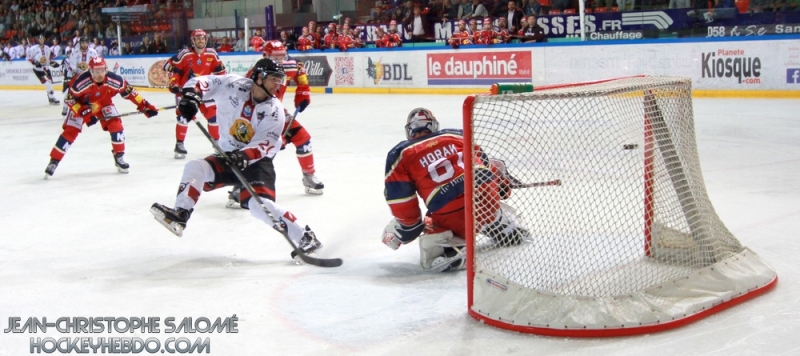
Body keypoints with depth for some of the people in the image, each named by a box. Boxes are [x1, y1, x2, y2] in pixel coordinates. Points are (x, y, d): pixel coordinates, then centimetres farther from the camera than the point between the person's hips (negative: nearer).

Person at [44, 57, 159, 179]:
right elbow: (69, 99, -26)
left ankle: (119, 157, 1)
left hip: (104, 104, 3)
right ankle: (53, 162, -3)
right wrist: (84, 113, -34)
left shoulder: (114, 80, -29)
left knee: (116, 125, -15)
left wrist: (144, 105, -17)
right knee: (70, 131, -10)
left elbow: (128, 91, -15)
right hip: (81, 106, -3)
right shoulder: (81, 81, -37)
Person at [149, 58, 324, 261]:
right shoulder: (234, 86, -8)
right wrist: (191, 94, -26)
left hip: (257, 161, -4)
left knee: (261, 205, -23)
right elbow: (203, 82, -4)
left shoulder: (274, 111, -12)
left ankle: (304, 237, -15)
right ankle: (179, 215, -12)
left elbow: (267, 145, -20)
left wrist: (245, 155, -39)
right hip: (228, 156, 4)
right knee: (195, 169, -19)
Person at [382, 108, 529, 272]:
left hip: (449, 212, -4)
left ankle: (449, 250, -14)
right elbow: (485, 161, 24)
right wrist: (503, 183, 40)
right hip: (487, 191, 4)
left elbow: (399, 195, 3)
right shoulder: (457, 135, 17)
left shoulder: (400, 154, 11)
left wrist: (407, 226, 13)